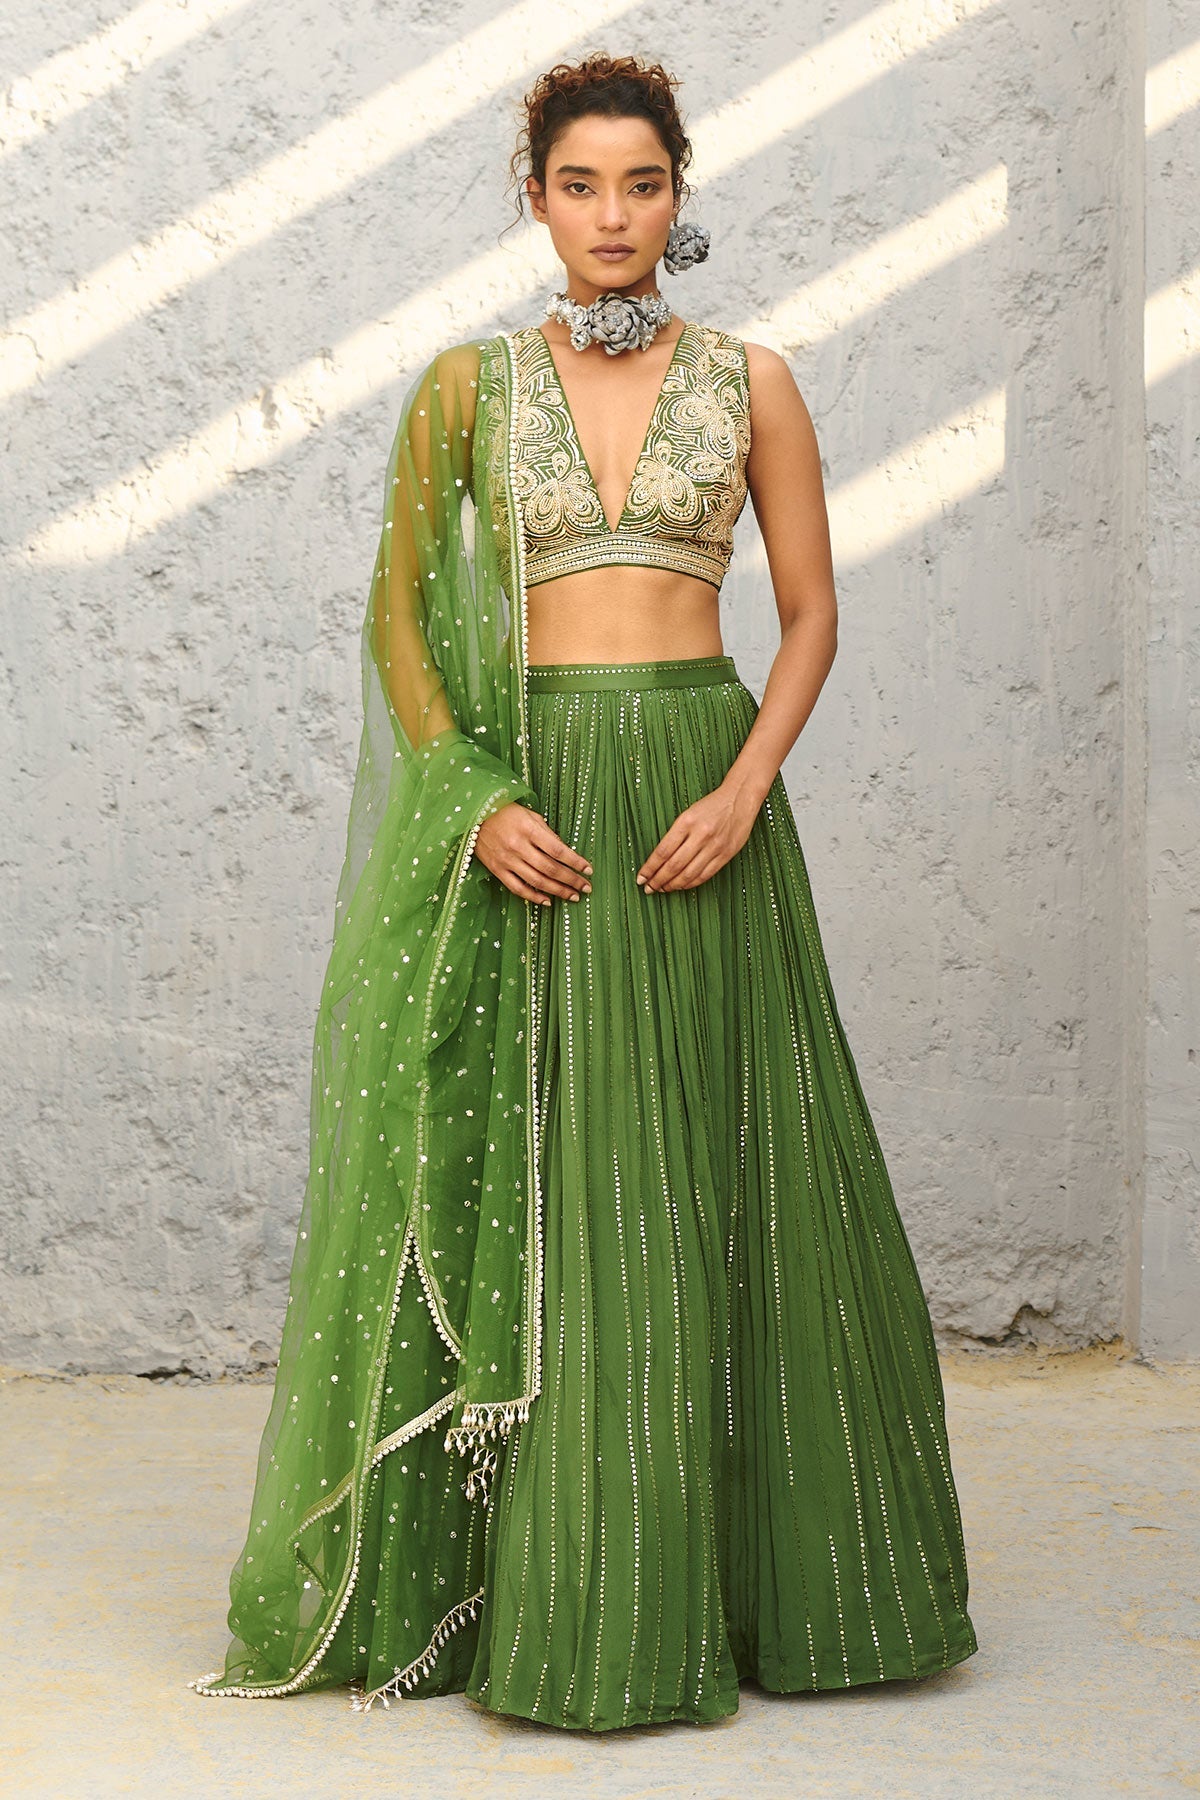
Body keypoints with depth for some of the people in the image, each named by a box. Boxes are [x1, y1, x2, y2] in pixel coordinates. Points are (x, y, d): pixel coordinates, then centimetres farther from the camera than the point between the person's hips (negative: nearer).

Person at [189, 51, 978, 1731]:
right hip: (526, 803, 0)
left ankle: (721, 1584, 17)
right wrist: (476, 804, -9)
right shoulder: (469, 384, 5)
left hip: (700, 795, 0)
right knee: (518, 1186, 0)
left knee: (711, 1181, 3)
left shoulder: (748, 379, 6)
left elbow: (812, 612, 7)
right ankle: (536, 1596, 12)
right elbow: (400, 613, 5)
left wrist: (744, 791, -9)